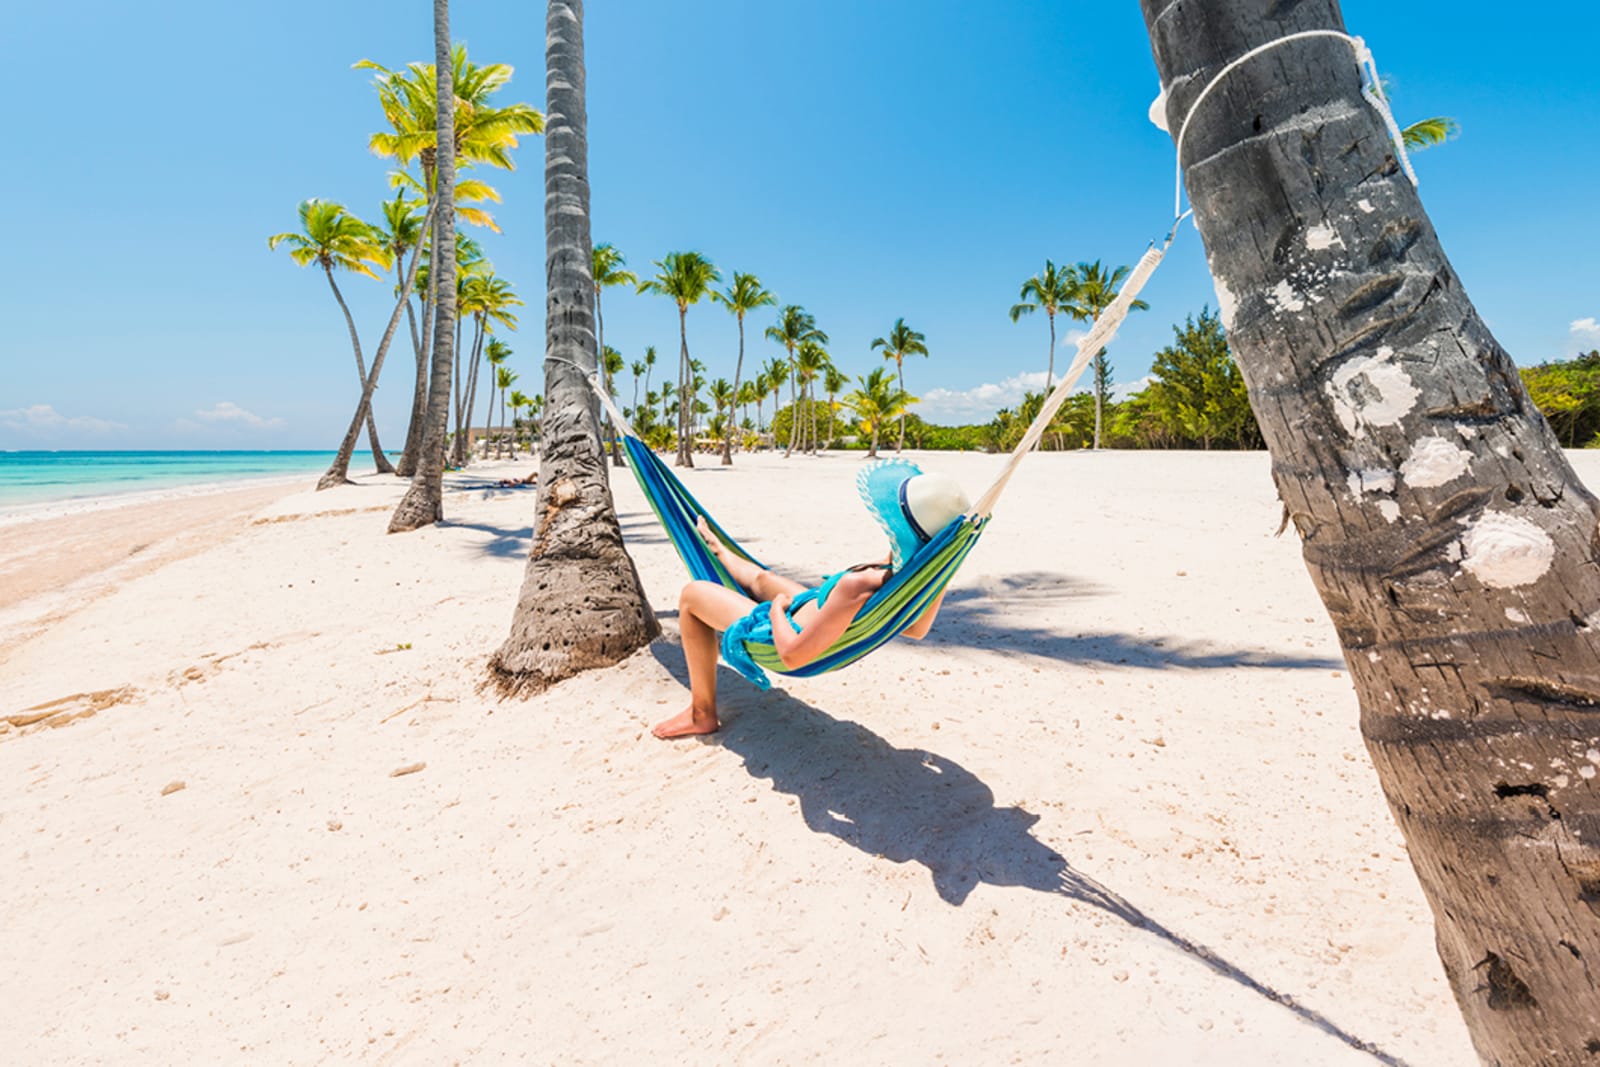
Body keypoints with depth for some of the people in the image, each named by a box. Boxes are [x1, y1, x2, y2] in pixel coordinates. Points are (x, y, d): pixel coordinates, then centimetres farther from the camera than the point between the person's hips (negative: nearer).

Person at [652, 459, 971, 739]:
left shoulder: (858, 587, -45)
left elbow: (792, 655, -34)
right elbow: (916, 630, 0)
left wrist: (777, 608, -15)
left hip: (785, 633, -7)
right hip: (820, 617, 8)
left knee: (691, 594, 10)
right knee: (760, 577, 31)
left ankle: (702, 714, 23)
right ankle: (719, 551, 68)